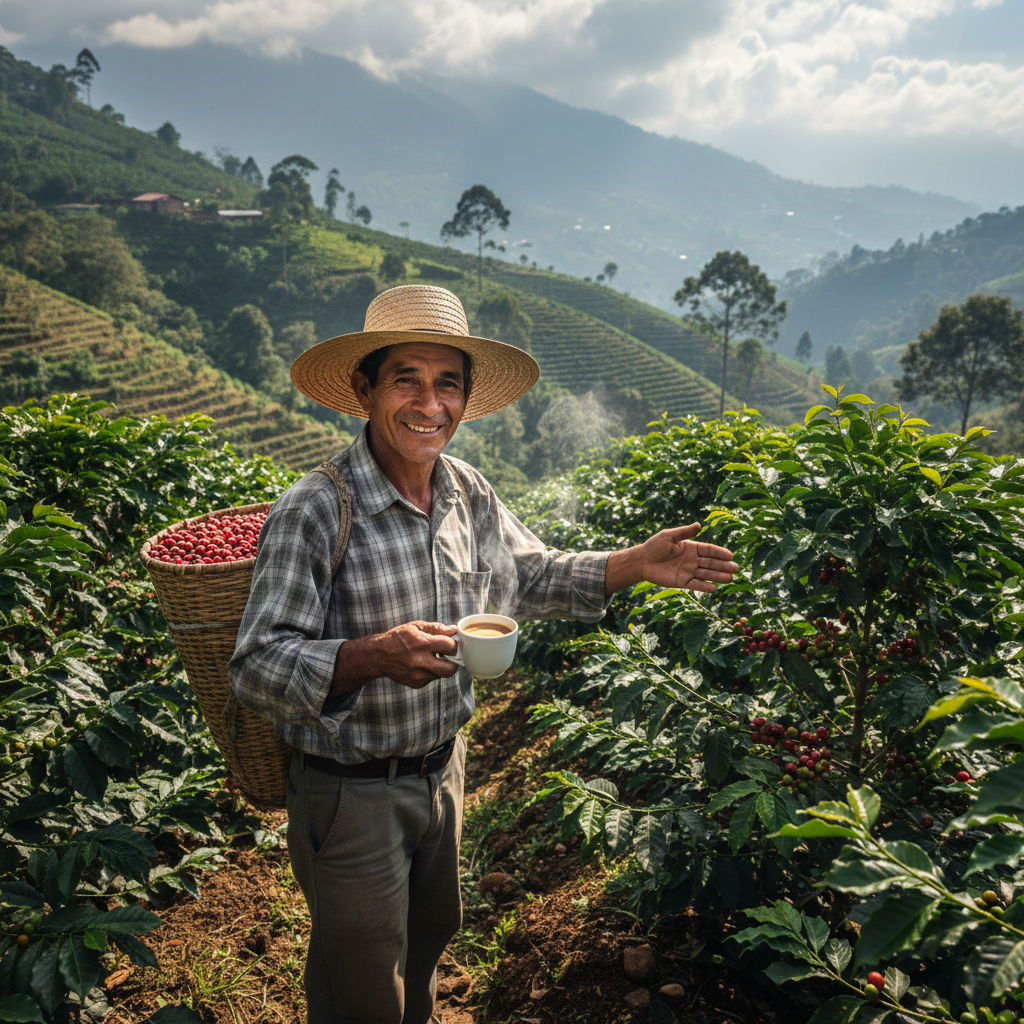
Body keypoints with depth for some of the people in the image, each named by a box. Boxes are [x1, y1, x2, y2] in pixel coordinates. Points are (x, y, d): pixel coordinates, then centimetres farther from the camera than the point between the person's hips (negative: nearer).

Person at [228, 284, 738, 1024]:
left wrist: (634, 566, -3)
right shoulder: (314, 511, -26)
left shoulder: (469, 493, -5)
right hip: (350, 791, -6)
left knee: (431, 933, 31)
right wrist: (374, 655, -44)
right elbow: (257, 668, -27)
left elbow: (530, 577, 10)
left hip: (443, 768, 7)